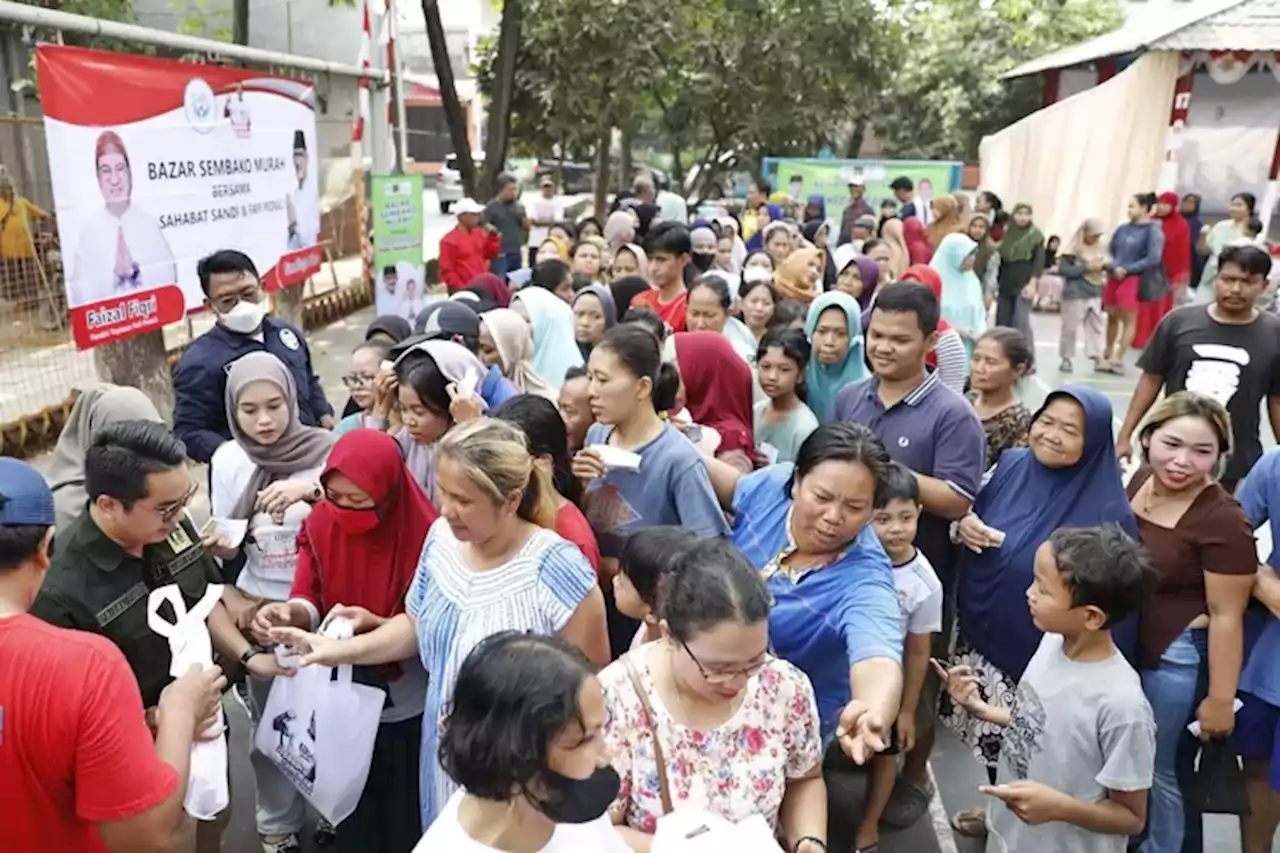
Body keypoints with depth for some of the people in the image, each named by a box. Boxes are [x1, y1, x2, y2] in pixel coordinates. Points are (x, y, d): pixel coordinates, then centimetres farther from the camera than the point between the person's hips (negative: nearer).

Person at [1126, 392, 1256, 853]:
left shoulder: (1223, 520, -24)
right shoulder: (1142, 479, -3)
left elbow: (1226, 615, -19)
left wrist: (1220, 699, -14)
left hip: (1177, 660, -7)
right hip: (1120, 647, 7)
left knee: (1162, 773, 14)